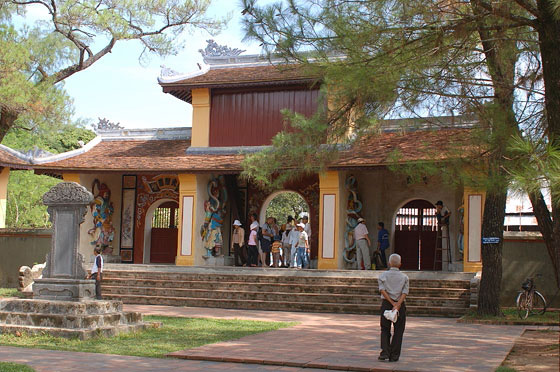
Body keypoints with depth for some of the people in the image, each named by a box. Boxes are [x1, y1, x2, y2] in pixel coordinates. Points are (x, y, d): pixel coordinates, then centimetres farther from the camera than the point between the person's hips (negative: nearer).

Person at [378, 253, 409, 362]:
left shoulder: (383, 275, 2)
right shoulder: (404, 277, 3)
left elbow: (382, 290, -10)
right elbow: (405, 293, -10)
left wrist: (392, 303, -12)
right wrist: (397, 305, -17)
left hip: (386, 304, 0)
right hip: (400, 305, 0)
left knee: (385, 329, 10)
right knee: (398, 331, 7)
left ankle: (385, 352, -4)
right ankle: (394, 356, 7)